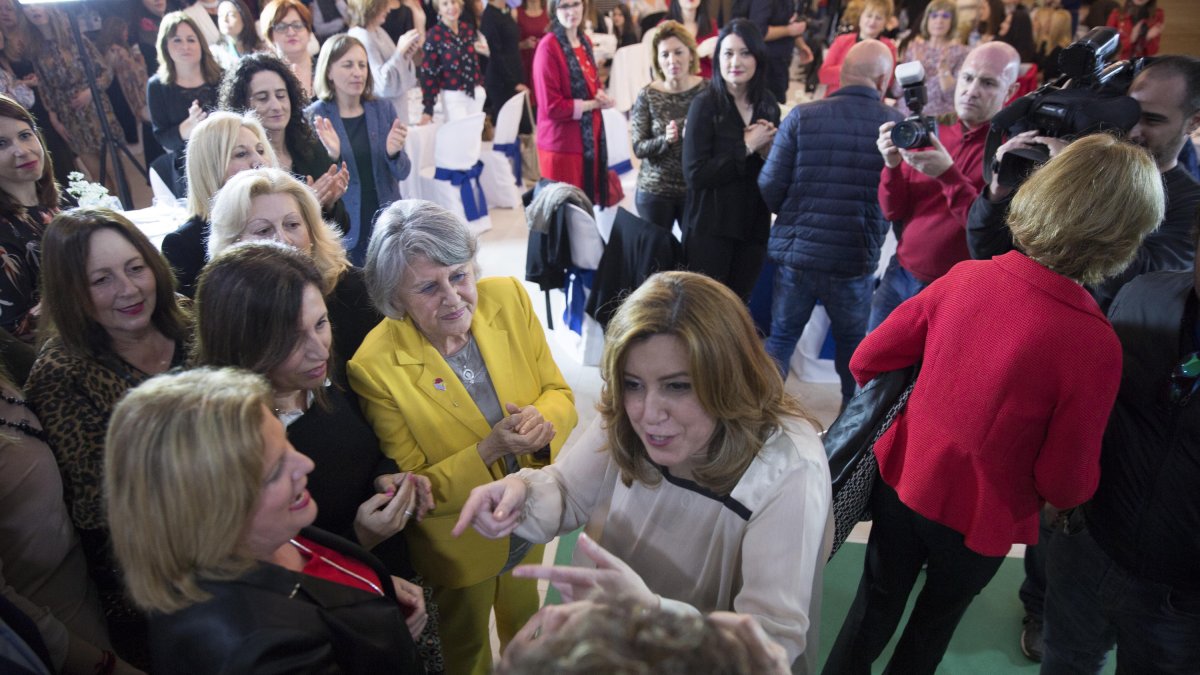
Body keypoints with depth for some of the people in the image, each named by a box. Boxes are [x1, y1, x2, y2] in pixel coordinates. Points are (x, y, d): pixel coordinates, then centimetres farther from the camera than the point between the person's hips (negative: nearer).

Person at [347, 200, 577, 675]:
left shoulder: (509, 298, -19)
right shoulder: (375, 367, -29)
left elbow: (559, 394, -8)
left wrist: (542, 419, -31)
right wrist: (489, 451, -35)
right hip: (459, 546, -4)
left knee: (524, 620, 33)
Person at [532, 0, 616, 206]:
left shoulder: (585, 41, 9)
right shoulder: (548, 47, -15)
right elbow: (551, 106, -20)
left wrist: (602, 95, -2)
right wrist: (594, 104, -12)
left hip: (591, 136, 8)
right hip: (562, 142, -8)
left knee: (591, 201, 14)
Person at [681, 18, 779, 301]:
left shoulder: (768, 105, 4)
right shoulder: (705, 104, -11)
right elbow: (694, 174, -19)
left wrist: (769, 152, -9)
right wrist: (746, 147, -16)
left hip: (754, 225, 5)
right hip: (711, 227, -4)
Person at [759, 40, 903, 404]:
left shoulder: (802, 116, -7)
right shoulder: (897, 125, -6)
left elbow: (769, 189, -7)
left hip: (795, 252, 0)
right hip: (856, 260, 0)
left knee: (781, 337, 17)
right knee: (853, 342, 21)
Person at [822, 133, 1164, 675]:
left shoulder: (966, 275, -14)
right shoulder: (1094, 344, -25)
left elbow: (867, 362, -6)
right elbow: (1065, 484, -18)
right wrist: (1079, 485, 6)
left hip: (902, 482, 3)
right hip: (979, 522, -2)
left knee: (875, 605, 24)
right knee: (937, 618, 27)